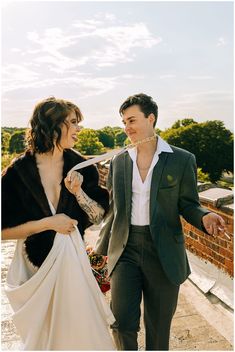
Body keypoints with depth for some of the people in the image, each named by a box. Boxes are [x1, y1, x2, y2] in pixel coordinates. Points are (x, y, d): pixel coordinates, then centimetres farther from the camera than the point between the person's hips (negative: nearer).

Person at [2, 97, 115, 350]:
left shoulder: (81, 167, -5)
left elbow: (99, 217, -5)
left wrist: (78, 192, -20)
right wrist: (47, 223, -19)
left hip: (73, 260, 2)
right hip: (35, 264, -1)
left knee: (79, 328, 16)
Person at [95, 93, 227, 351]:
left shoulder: (182, 160, -3)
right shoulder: (118, 161, 6)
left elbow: (187, 205, 1)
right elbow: (112, 209, 12)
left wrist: (205, 217, -22)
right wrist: (102, 248, 15)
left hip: (163, 253, -1)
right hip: (125, 249, 2)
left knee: (158, 326, 12)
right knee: (122, 321, -1)